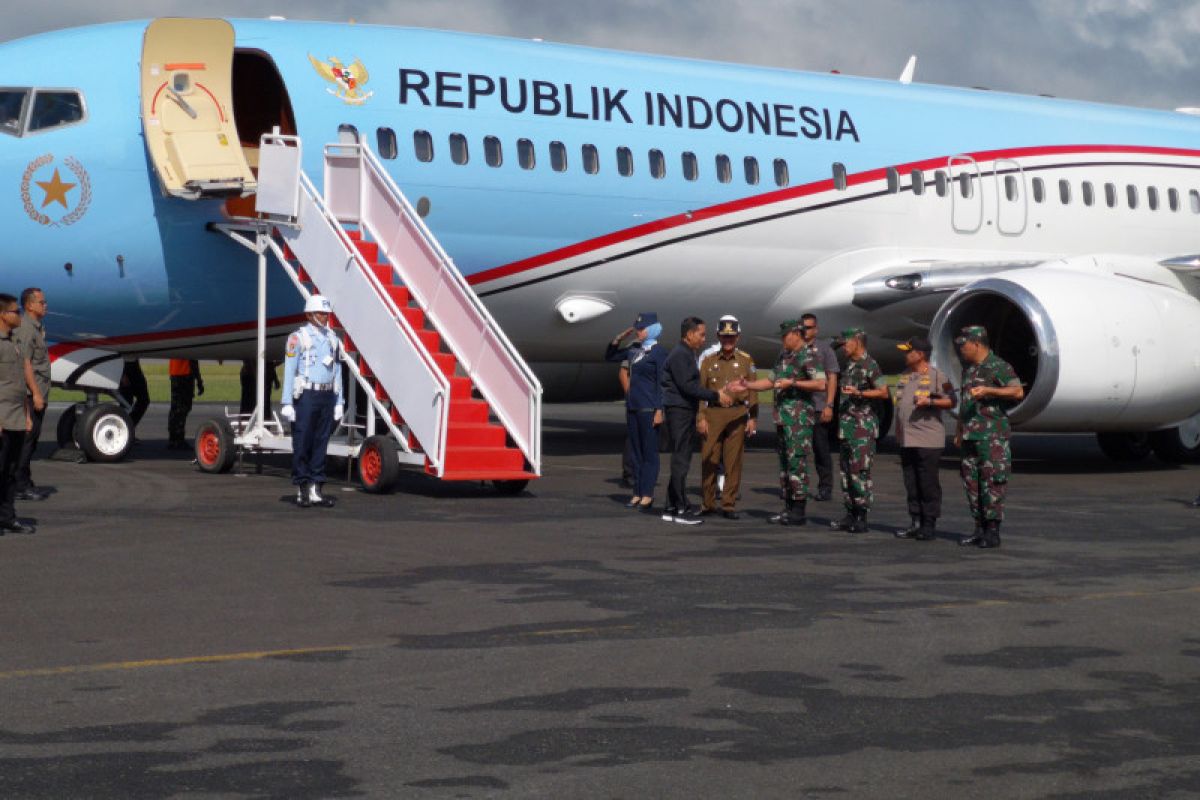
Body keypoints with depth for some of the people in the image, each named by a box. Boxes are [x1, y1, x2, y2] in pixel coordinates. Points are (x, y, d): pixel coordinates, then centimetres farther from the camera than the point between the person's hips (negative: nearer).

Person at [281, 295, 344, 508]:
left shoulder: (333, 339, 14)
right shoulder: (298, 337, -3)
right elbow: (289, 371, -5)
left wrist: (339, 402, 11)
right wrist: (287, 403, -11)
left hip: (327, 396, 5)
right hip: (305, 396, -5)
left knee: (320, 443, 6)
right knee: (302, 444, -3)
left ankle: (315, 490, 10)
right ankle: (301, 491, 3)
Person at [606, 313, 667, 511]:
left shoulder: (659, 352, -8)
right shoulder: (634, 349, 12)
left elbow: (662, 383, -12)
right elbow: (610, 356, 25)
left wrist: (659, 411, -17)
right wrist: (619, 339, 9)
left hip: (649, 409, -8)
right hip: (632, 406, 8)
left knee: (649, 452, -3)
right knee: (635, 452, 10)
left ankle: (647, 495, 0)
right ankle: (637, 494, 16)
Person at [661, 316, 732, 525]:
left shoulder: (689, 355, 18)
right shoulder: (679, 355, -14)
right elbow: (687, 386, -21)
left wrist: (716, 393, 13)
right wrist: (715, 396, -18)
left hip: (687, 412, 10)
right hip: (679, 411, -10)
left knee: (681, 460, 12)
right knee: (680, 460, -8)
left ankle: (672, 508, 16)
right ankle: (681, 509, -6)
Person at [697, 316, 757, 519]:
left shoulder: (746, 360, 6)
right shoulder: (709, 360, 8)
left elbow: (753, 391, 4)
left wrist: (753, 418, -3)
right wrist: (700, 417, -3)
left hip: (737, 415, -1)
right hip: (713, 414, 1)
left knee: (733, 462, 1)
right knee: (708, 461, 0)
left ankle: (729, 505, 7)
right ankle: (708, 504, 11)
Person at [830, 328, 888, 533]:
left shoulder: (869, 365, -9)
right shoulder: (849, 364, 18)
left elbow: (883, 392, -13)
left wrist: (859, 393, -22)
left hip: (863, 426, -9)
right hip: (846, 426, 9)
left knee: (860, 471, -11)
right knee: (847, 471, 10)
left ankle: (861, 518, -10)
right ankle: (850, 516, 14)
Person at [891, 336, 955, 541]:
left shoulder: (937, 376, -6)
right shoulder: (905, 376, 17)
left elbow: (951, 401, -8)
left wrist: (930, 402, -21)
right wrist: (898, 430, 21)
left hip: (928, 440, -7)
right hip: (906, 440, 7)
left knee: (928, 483, -4)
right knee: (911, 484, 10)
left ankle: (929, 524, 2)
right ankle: (916, 523, 16)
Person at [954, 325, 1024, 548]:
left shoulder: (998, 366, -7)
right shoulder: (968, 369, 20)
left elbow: (1018, 392, -17)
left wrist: (987, 390, -22)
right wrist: (959, 431, 23)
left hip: (992, 435, -8)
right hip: (970, 436, 8)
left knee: (991, 483, -8)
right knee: (971, 482, 7)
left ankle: (993, 531, -5)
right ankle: (979, 529, 13)